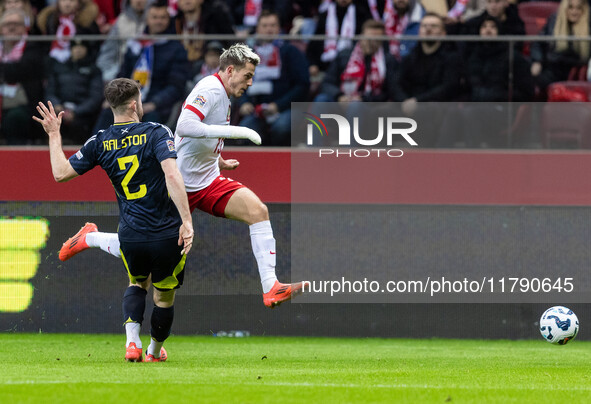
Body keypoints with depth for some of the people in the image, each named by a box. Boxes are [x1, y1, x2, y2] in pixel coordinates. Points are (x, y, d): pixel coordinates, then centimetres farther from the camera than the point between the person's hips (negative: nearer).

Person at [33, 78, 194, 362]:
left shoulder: (100, 143, 2)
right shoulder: (156, 133, -8)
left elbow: (61, 173, 7)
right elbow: (172, 175, -21)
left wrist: (54, 134, 21)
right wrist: (187, 221, -23)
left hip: (130, 236, 3)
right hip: (167, 235, -3)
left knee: (137, 284, 29)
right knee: (164, 296, 20)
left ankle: (132, 341, 8)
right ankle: (155, 351, 36)